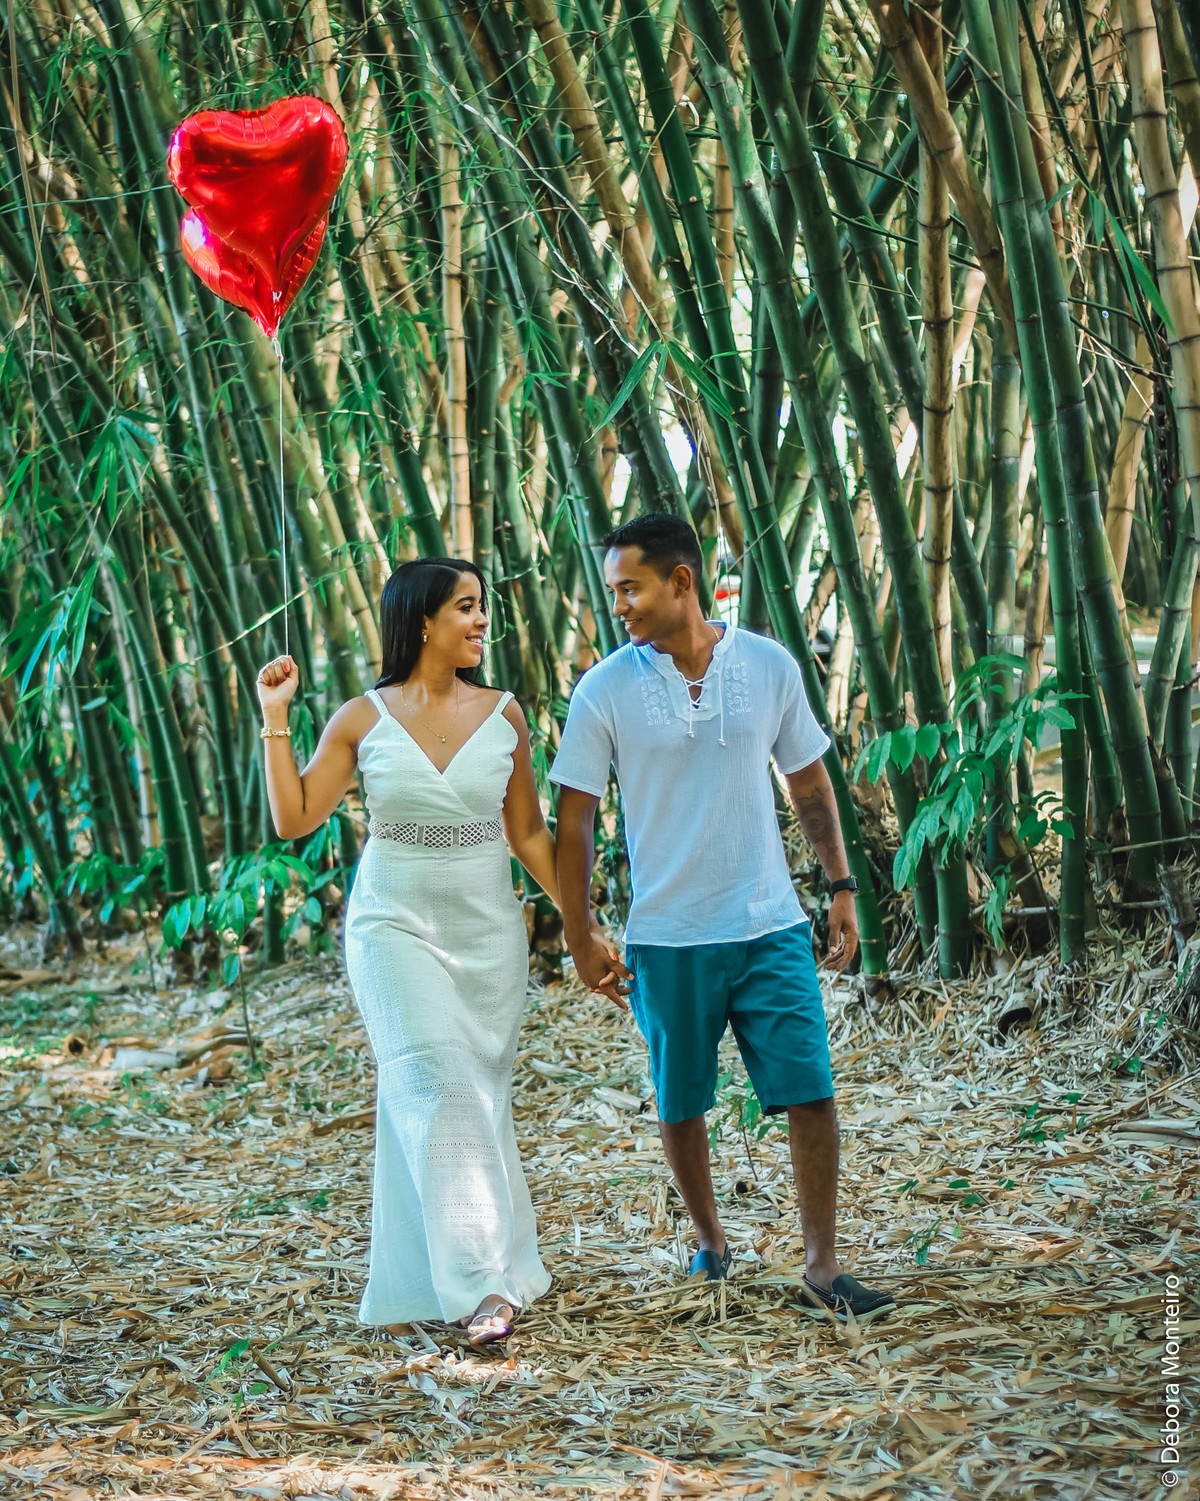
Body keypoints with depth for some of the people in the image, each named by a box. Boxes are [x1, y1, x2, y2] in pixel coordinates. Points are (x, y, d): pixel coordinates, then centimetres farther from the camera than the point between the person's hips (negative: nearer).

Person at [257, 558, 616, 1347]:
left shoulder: (502, 714, 2)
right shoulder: (362, 720, -2)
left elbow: (529, 834, 8)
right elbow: (294, 818, -1)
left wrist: (583, 925, 6)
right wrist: (276, 720, -7)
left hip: (489, 930, 3)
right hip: (397, 926, -3)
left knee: (481, 1096, 5)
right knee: (440, 1088, -15)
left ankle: (428, 1276, 19)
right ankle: (485, 1283, -16)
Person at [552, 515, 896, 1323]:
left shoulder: (770, 666, -1)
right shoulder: (605, 691, -6)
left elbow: (809, 782, 11)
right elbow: (575, 823, -1)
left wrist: (843, 887, 9)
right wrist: (579, 939, -1)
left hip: (772, 925, 1)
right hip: (667, 938, 0)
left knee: (811, 1094, -4)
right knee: (681, 1105, 10)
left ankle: (823, 1265, 8)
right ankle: (710, 1240, 33)